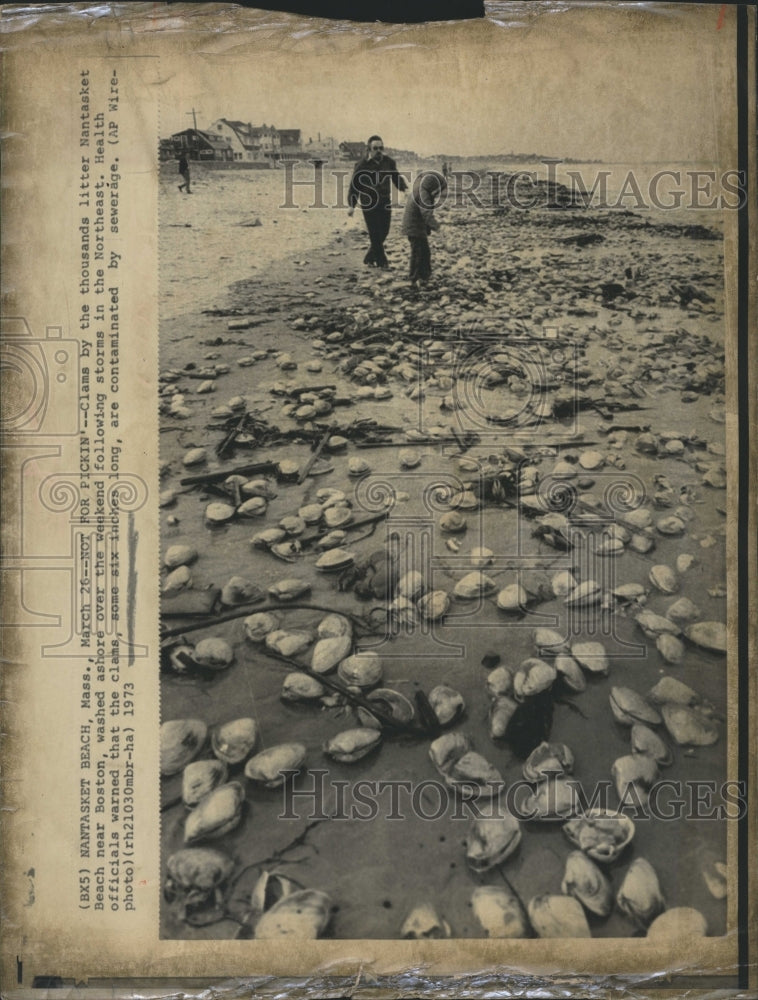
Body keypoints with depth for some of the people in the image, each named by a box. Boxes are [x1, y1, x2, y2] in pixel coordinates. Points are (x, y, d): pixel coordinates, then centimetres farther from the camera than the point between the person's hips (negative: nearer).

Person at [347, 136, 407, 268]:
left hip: (385, 203, 4)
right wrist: (351, 205, -9)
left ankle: (370, 258, 22)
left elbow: (396, 178, 17)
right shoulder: (362, 165, -5)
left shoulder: (389, 162, 6)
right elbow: (354, 185, -2)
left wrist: (404, 187, -4)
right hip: (369, 204, -4)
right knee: (375, 234, -6)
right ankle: (382, 260, 4)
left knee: (383, 232, 6)